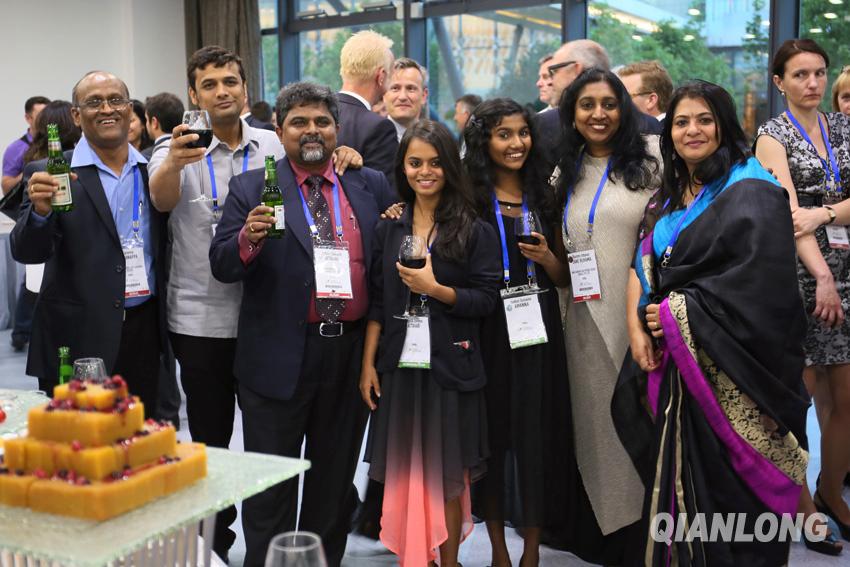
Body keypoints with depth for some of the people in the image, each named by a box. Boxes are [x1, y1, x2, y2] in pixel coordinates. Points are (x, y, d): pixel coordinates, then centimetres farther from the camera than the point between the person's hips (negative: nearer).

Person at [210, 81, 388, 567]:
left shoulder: (372, 186, 6)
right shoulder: (251, 189, -1)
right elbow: (222, 267, -6)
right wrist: (248, 238, -27)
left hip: (351, 354, 3)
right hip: (279, 357, -3)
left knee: (335, 479, 17)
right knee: (271, 485, 7)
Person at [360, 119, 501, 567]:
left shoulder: (474, 230, -3)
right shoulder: (388, 229, 7)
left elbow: (485, 300, -6)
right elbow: (376, 302, 6)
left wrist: (435, 289, -19)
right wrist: (368, 364, 1)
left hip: (450, 370, -2)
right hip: (397, 366, 3)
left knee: (447, 476, 7)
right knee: (403, 473, 9)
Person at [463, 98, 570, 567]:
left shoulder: (544, 198, 9)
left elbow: (564, 279, 12)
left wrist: (546, 257, -6)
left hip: (538, 333, 3)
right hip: (487, 333, -2)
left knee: (536, 437, 4)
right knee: (491, 435, 4)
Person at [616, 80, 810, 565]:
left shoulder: (751, 192, -9)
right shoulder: (668, 197, 14)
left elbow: (761, 282, -19)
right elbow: (641, 265, 9)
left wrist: (679, 312, -15)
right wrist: (637, 327, -7)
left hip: (731, 369, -6)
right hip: (675, 365, 7)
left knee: (730, 485, -1)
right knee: (683, 479, 12)